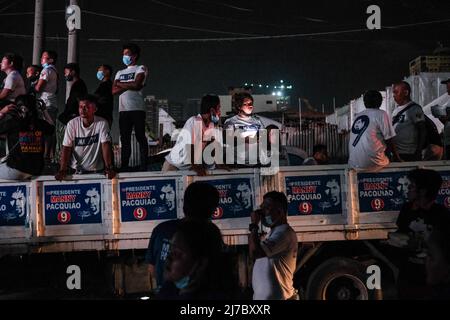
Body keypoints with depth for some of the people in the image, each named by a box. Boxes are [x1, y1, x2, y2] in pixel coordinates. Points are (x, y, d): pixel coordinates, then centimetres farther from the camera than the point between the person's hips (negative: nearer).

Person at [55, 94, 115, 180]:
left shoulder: (102, 123, -7)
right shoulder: (72, 124, -4)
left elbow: (105, 145, -13)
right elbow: (66, 148, -6)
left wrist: (109, 168, -23)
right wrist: (63, 170, -16)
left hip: (97, 170, -1)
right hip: (76, 171, 1)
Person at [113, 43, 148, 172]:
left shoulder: (141, 69, 7)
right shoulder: (120, 73, 23)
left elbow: (137, 85, -10)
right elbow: (114, 91, 8)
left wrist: (121, 84, 3)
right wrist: (130, 85, -4)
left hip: (137, 109, -5)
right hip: (123, 110, 5)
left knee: (141, 137, -3)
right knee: (125, 139, 4)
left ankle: (143, 166, -2)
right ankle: (124, 166, 6)